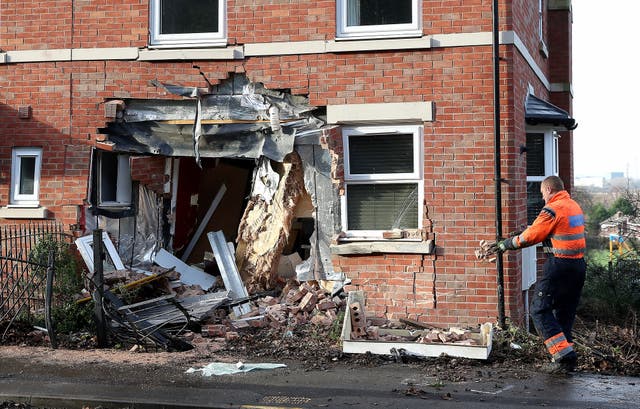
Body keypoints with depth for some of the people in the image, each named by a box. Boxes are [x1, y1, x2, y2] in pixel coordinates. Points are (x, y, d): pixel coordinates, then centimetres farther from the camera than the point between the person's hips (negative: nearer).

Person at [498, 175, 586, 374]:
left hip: (559, 266, -9)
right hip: (579, 264, 9)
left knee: (540, 309, -3)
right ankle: (566, 359, 15)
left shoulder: (553, 209, -13)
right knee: (565, 313, 14)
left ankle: (564, 353, -11)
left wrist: (507, 244, 1)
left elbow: (530, 237, -12)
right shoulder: (575, 205, 14)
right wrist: (533, 229, 15)